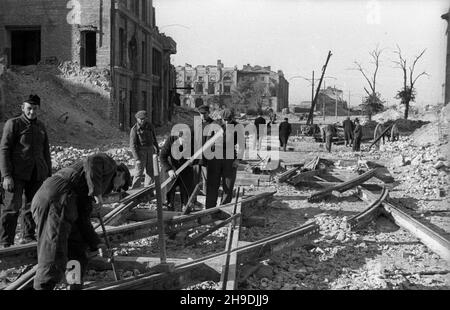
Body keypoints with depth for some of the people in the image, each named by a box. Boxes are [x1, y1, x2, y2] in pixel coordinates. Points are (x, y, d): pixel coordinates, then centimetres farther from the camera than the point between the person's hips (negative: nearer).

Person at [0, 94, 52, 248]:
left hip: (37, 173, 5)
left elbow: (45, 152, 19)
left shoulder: (41, 126, 14)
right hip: (18, 173, -5)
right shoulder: (13, 124, -3)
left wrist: (49, 175, 16)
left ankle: (28, 237, 19)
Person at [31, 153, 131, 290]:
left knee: (79, 252, 20)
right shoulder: (109, 163, 13)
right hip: (56, 199, -10)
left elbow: (83, 220, 25)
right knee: (54, 259, -15)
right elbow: (91, 161, -11)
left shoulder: (88, 193, 34)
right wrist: (97, 192, -13)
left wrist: (96, 244, 20)